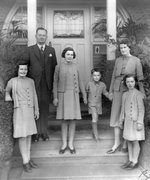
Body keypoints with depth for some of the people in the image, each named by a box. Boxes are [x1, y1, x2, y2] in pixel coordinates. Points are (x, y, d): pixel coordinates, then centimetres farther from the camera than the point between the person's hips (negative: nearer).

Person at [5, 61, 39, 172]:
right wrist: (8, 96, -2)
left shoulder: (31, 81, 9)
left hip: (30, 111, 4)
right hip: (19, 110, -4)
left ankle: (28, 159, 21)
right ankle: (25, 162, 6)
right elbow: (7, 90, 18)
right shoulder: (12, 81, 0)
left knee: (29, 135, 10)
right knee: (22, 136, -4)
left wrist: (36, 110, 12)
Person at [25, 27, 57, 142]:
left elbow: (54, 67, 8)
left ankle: (44, 132, 16)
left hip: (47, 84, 2)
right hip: (34, 84, -1)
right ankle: (36, 132, 12)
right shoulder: (30, 50, 5)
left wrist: (52, 83, 0)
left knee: (45, 108, 7)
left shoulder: (51, 50, 11)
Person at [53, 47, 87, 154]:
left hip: (74, 95, 1)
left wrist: (84, 95, 5)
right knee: (64, 119, 1)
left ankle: (71, 144, 10)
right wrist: (55, 97, -5)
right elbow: (55, 83, 1)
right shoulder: (58, 67, 1)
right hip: (63, 95, -1)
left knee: (73, 119, 0)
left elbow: (79, 82, 8)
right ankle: (64, 144, 12)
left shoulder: (75, 67, 6)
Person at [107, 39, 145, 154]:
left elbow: (140, 78, -2)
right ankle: (117, 143, 10)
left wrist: (142, 93, -5)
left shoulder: (136, 61, -2)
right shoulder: (118, 60, 9)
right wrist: (111, 91, 12)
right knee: (116, 116, 2)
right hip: (118, 91, 4)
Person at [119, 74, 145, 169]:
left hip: (135, 121, -6)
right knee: (129, 141, 13)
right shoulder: (125, 95, 8)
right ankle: (130, 160, 25)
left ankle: (135, 162, 13)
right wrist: (121, 120, 17)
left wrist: (140, 122, -15)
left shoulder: (138, 94, -12)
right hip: (127, 121, 6)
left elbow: (141, 109, -12)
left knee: (135, 141, 1)